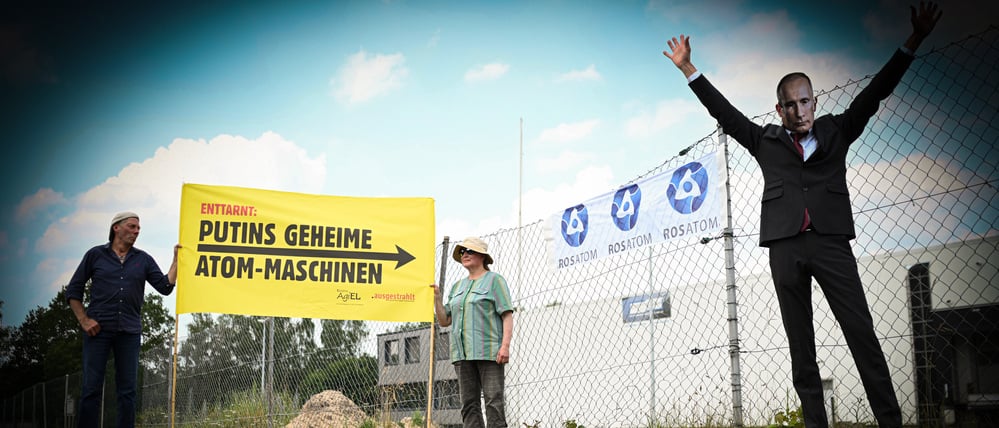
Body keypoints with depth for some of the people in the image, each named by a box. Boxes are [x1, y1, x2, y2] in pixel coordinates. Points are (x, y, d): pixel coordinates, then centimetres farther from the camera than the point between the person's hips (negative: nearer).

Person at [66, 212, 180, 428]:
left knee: (127, 390, 3)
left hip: (129, 331, 2)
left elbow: (165, 287, 3)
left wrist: (176, 260, -3)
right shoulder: (95, 255, 5)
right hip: (98, 329, -2)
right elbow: (73, 290, 7)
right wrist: (84, 320, -3)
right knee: (91, 387, -3)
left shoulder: (143, 259, 11)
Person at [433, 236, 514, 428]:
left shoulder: (494, 280, 4)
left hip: (488, 352, -6)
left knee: (494, 400, -10)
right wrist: (437, 297, 7)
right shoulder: (457, 286, 22)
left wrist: (505, 345, -16)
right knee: (468, 403, 2)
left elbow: (507, 315, -5)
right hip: (462, 353, 6)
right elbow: (444, 321, 20)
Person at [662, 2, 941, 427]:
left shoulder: (836, 131, 15)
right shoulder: (765, 141, 16)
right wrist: (688, 69, 11)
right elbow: (722, 111, 15)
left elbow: (875, 93, 10)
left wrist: (912, 44, 3)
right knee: (800, 345, 3)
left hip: (831, 242, -1)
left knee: (862, 333, -6)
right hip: (785, 247, 1)